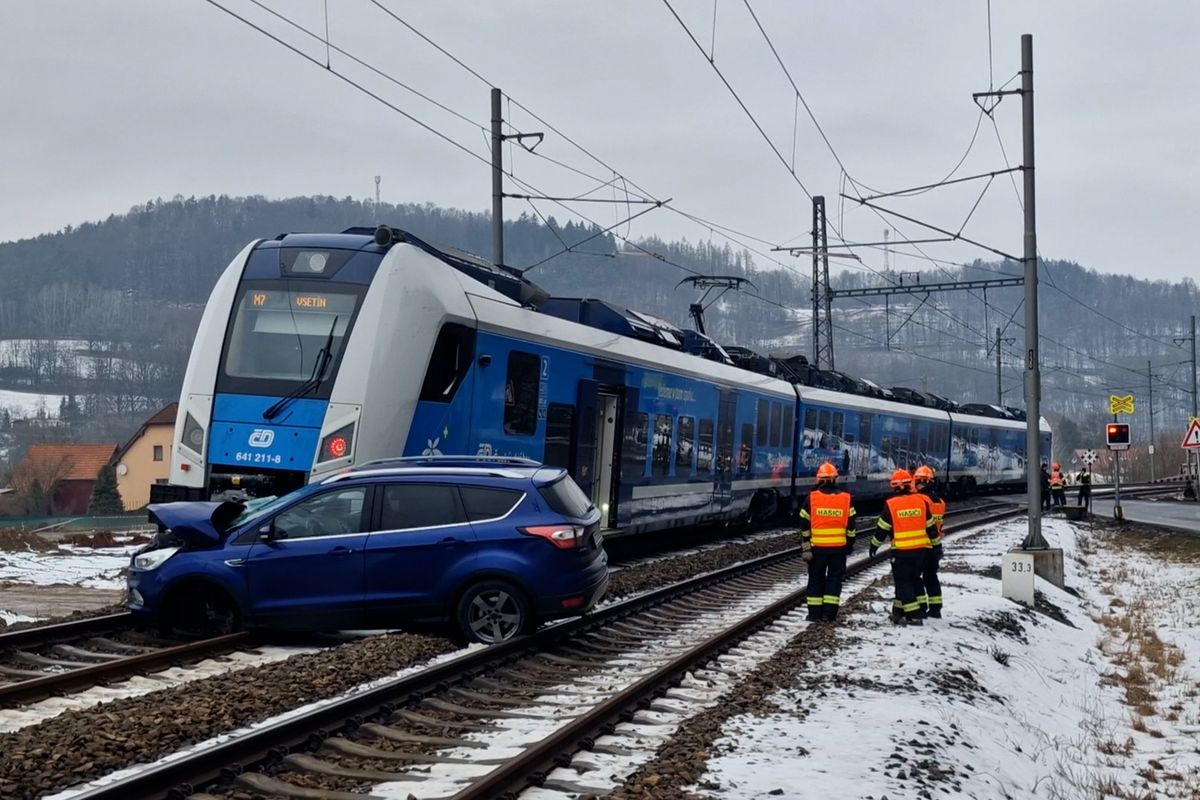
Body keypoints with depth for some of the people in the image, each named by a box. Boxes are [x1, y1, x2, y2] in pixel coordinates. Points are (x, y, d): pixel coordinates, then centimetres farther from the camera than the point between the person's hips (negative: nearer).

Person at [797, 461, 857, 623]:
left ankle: (815, 613, 11)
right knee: (834, 579, 8)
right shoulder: (846, 499, -1)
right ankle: (829, 613, 5)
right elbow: (851, 525, 4)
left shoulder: (811, 498, -5)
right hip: (839, 547, 1)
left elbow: (804, 526, -4)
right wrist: (850, 544, 15)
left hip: (817, 547, -1)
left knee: (816, 579, 10)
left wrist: (806, 547, 1)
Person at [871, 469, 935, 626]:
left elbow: (882, 529, -4)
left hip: (901, 550, -4)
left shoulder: (890, 504, -9)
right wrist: (935, 543, 21)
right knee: (913, 580, 16)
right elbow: (930, 526, 8)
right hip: (920, 549, 4)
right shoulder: (921, 501, 0)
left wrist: (874, 545, 9)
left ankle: (914, 615, -4)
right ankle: (899, 612, 23)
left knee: (904, 582, 3)